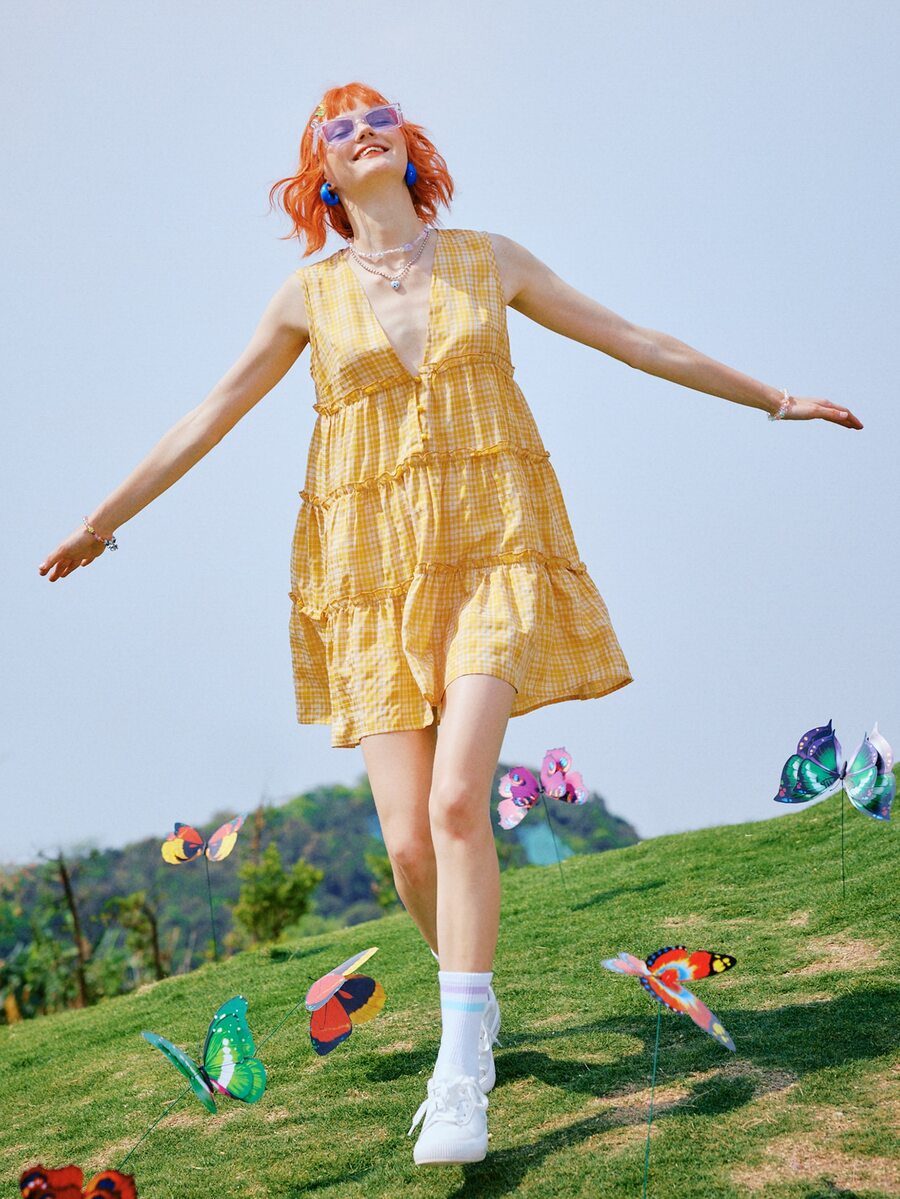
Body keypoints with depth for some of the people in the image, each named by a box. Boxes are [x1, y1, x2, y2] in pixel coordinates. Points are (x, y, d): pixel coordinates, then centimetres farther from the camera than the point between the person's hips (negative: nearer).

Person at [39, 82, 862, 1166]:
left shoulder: (491, 261, 8)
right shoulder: (311, 295, 8)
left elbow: (634, 341, 14)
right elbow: (213, 414, 13)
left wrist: (772, 398, 18)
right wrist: (105, 518, 15)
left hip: (493, 552, -1)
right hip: (374, 571, 1)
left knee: (457, 800, -21)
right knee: (408, 842, -4)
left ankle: (462, 1065, -12)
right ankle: (469, 991, 27)